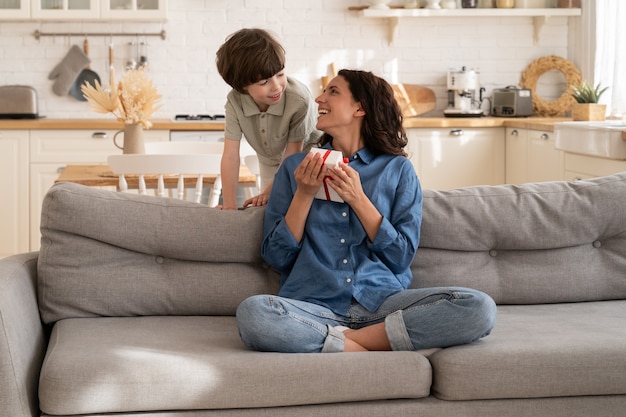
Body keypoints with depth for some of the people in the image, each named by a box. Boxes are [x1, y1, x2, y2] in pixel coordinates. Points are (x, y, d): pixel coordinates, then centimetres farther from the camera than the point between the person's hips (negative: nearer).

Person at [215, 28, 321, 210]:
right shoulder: (235, 101, -28)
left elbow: (292, 154, -27)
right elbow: (230, 156, -27)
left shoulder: (300, 100, -38)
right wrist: (229, 206, -32)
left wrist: (270, 192, -28)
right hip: (269, 162, 3)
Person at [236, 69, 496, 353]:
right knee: (251, 312, -34)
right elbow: (275, 256, 9)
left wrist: (358, 199, -6)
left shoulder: (398, 169, 11)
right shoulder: (295, 167, 15)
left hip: (382, 301, 1)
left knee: (479, 308, -25)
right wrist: (304, 194, -2)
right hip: (314, 306, 0)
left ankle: (345, 340, -20)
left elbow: (402, 257, 4)